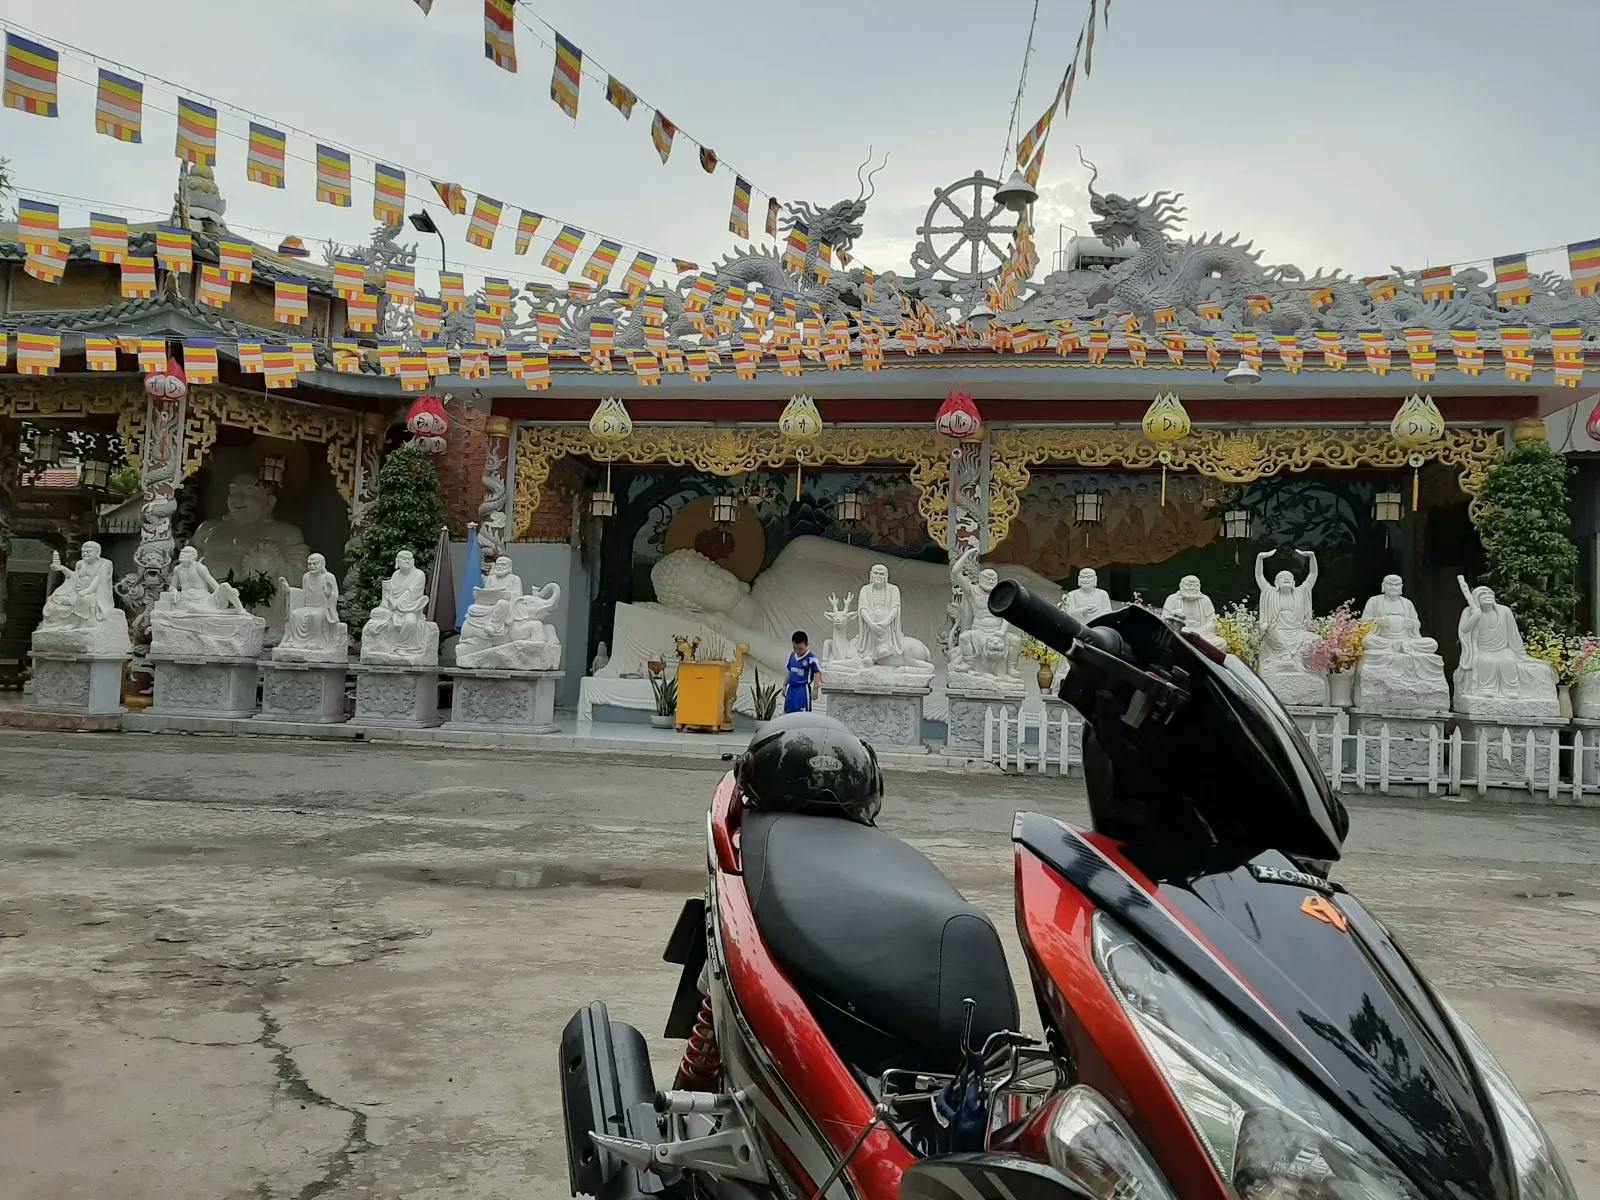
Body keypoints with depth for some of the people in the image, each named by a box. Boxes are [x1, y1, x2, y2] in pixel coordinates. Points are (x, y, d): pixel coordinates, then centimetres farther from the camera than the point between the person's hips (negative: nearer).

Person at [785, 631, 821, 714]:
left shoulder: (811, 658, -12)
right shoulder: (792, 656, 9)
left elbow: (817, 673, -15)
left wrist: (815, 689, -25)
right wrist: (785, 686, 19)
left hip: (803, 690, -7)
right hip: (791, 689, 7)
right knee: (788, 712, 10)